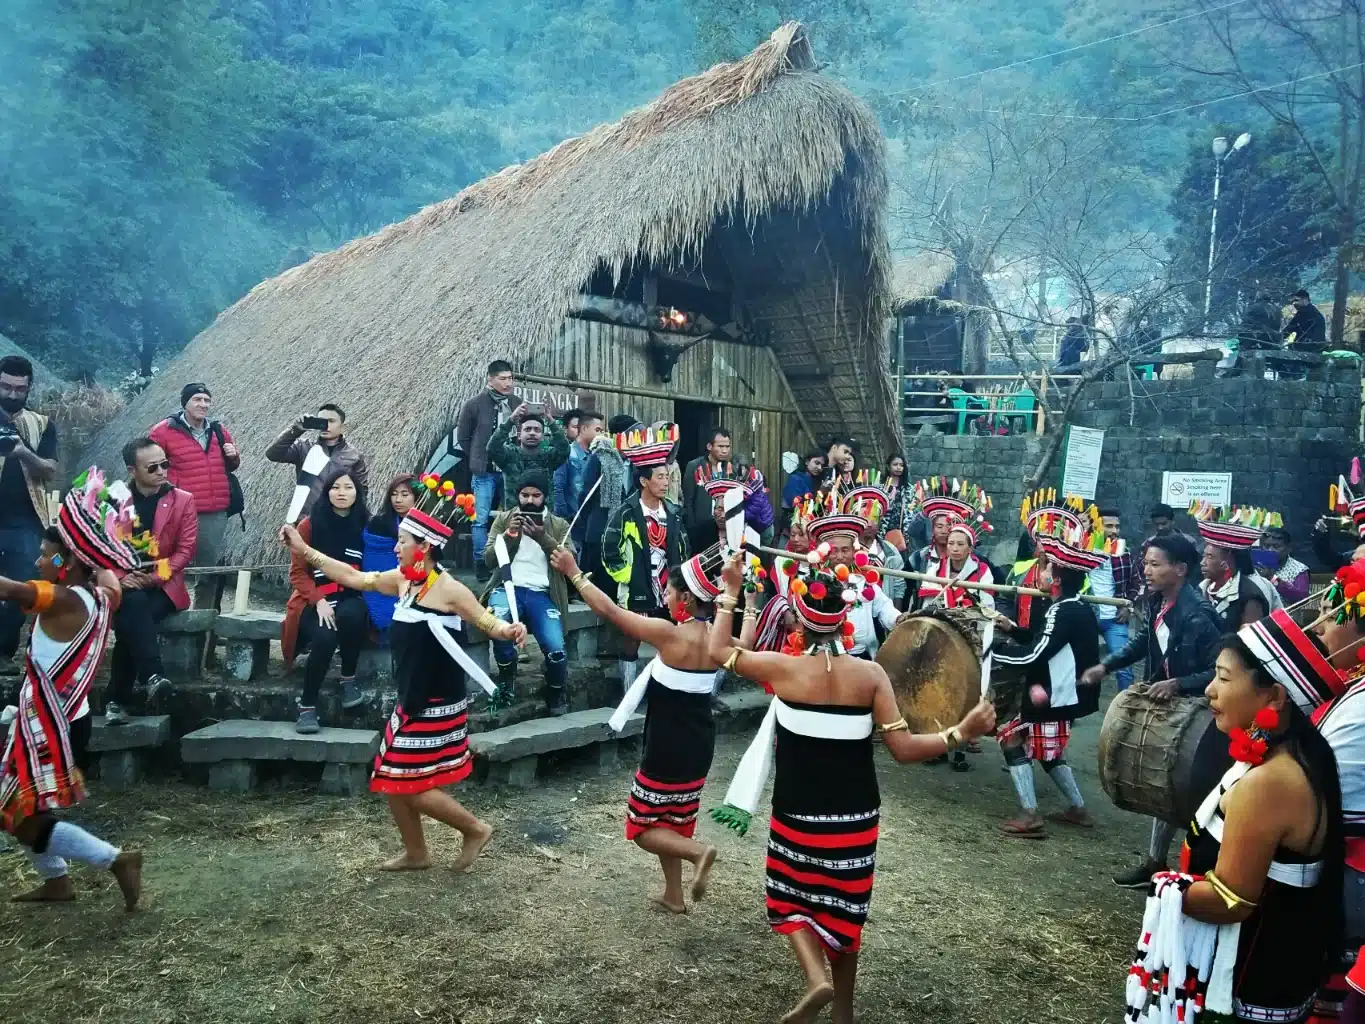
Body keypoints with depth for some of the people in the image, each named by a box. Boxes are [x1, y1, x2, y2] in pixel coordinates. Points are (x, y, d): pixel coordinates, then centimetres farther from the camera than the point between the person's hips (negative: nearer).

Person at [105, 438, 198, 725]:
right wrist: (119, 576, -15)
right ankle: (151, 675, -40)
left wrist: (153, 577, -15)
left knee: (130, 621, -29)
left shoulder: (183, 500, 2)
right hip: (124, 585, 1)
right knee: (134, 603, -35)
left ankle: (116, 699, -21)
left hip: (162, 585, 0)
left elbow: (185, 550, -2)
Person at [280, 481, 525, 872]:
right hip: (410, 704, 8)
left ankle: (475, 829, 17)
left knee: (414, 787, -3)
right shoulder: (402, 580, 3)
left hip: (437, 707, -8)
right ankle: (416, 853, 33)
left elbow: (488, 622, -16)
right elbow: (355, 578, 12)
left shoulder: (449, 589, -18)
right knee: (391, 781, 15)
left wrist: (510, 630, -40)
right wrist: (305, 551, 13)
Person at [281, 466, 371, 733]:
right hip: (314, 601, -1)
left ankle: (348, 680, -12)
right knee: (324, 638, -32)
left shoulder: (365, 525, 3)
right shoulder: (309, 525, -2)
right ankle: (307, 706, -13)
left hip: (349, 598, 1)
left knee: (352, 615, -35)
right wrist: (319, 600, -16)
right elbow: (297, 571, -1)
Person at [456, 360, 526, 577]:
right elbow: (463, 437, 5)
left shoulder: (519, 403, 3)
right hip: (484, 472, -2)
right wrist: (478, 459, 4)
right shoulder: (474, 405, -4)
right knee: (482, 519, -2)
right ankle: (481, 562, 8)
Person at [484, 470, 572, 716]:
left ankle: (557, 694, 11)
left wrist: (542, 537, -15)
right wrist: (508, 534, -12)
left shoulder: (559, 525, 13)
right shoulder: (503, 519, 14)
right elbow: (489, 559, 5)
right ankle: (507, 675, -7)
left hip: (542, 594, 0)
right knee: (498, 618, -36)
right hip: (508, 587, 0)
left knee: (555, 648, -23)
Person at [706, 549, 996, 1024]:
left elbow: (717, 650, 0)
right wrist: (961, 733, -5)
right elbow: (904, 749, -14)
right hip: (857, 815, 2)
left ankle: (817, 978, -5)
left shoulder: (782, 667, -14)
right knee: (843, 906, 21)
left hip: (798, 813, -2)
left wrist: (730, 591, 7)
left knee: (791, 898, 19)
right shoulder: (870, 674, -11)